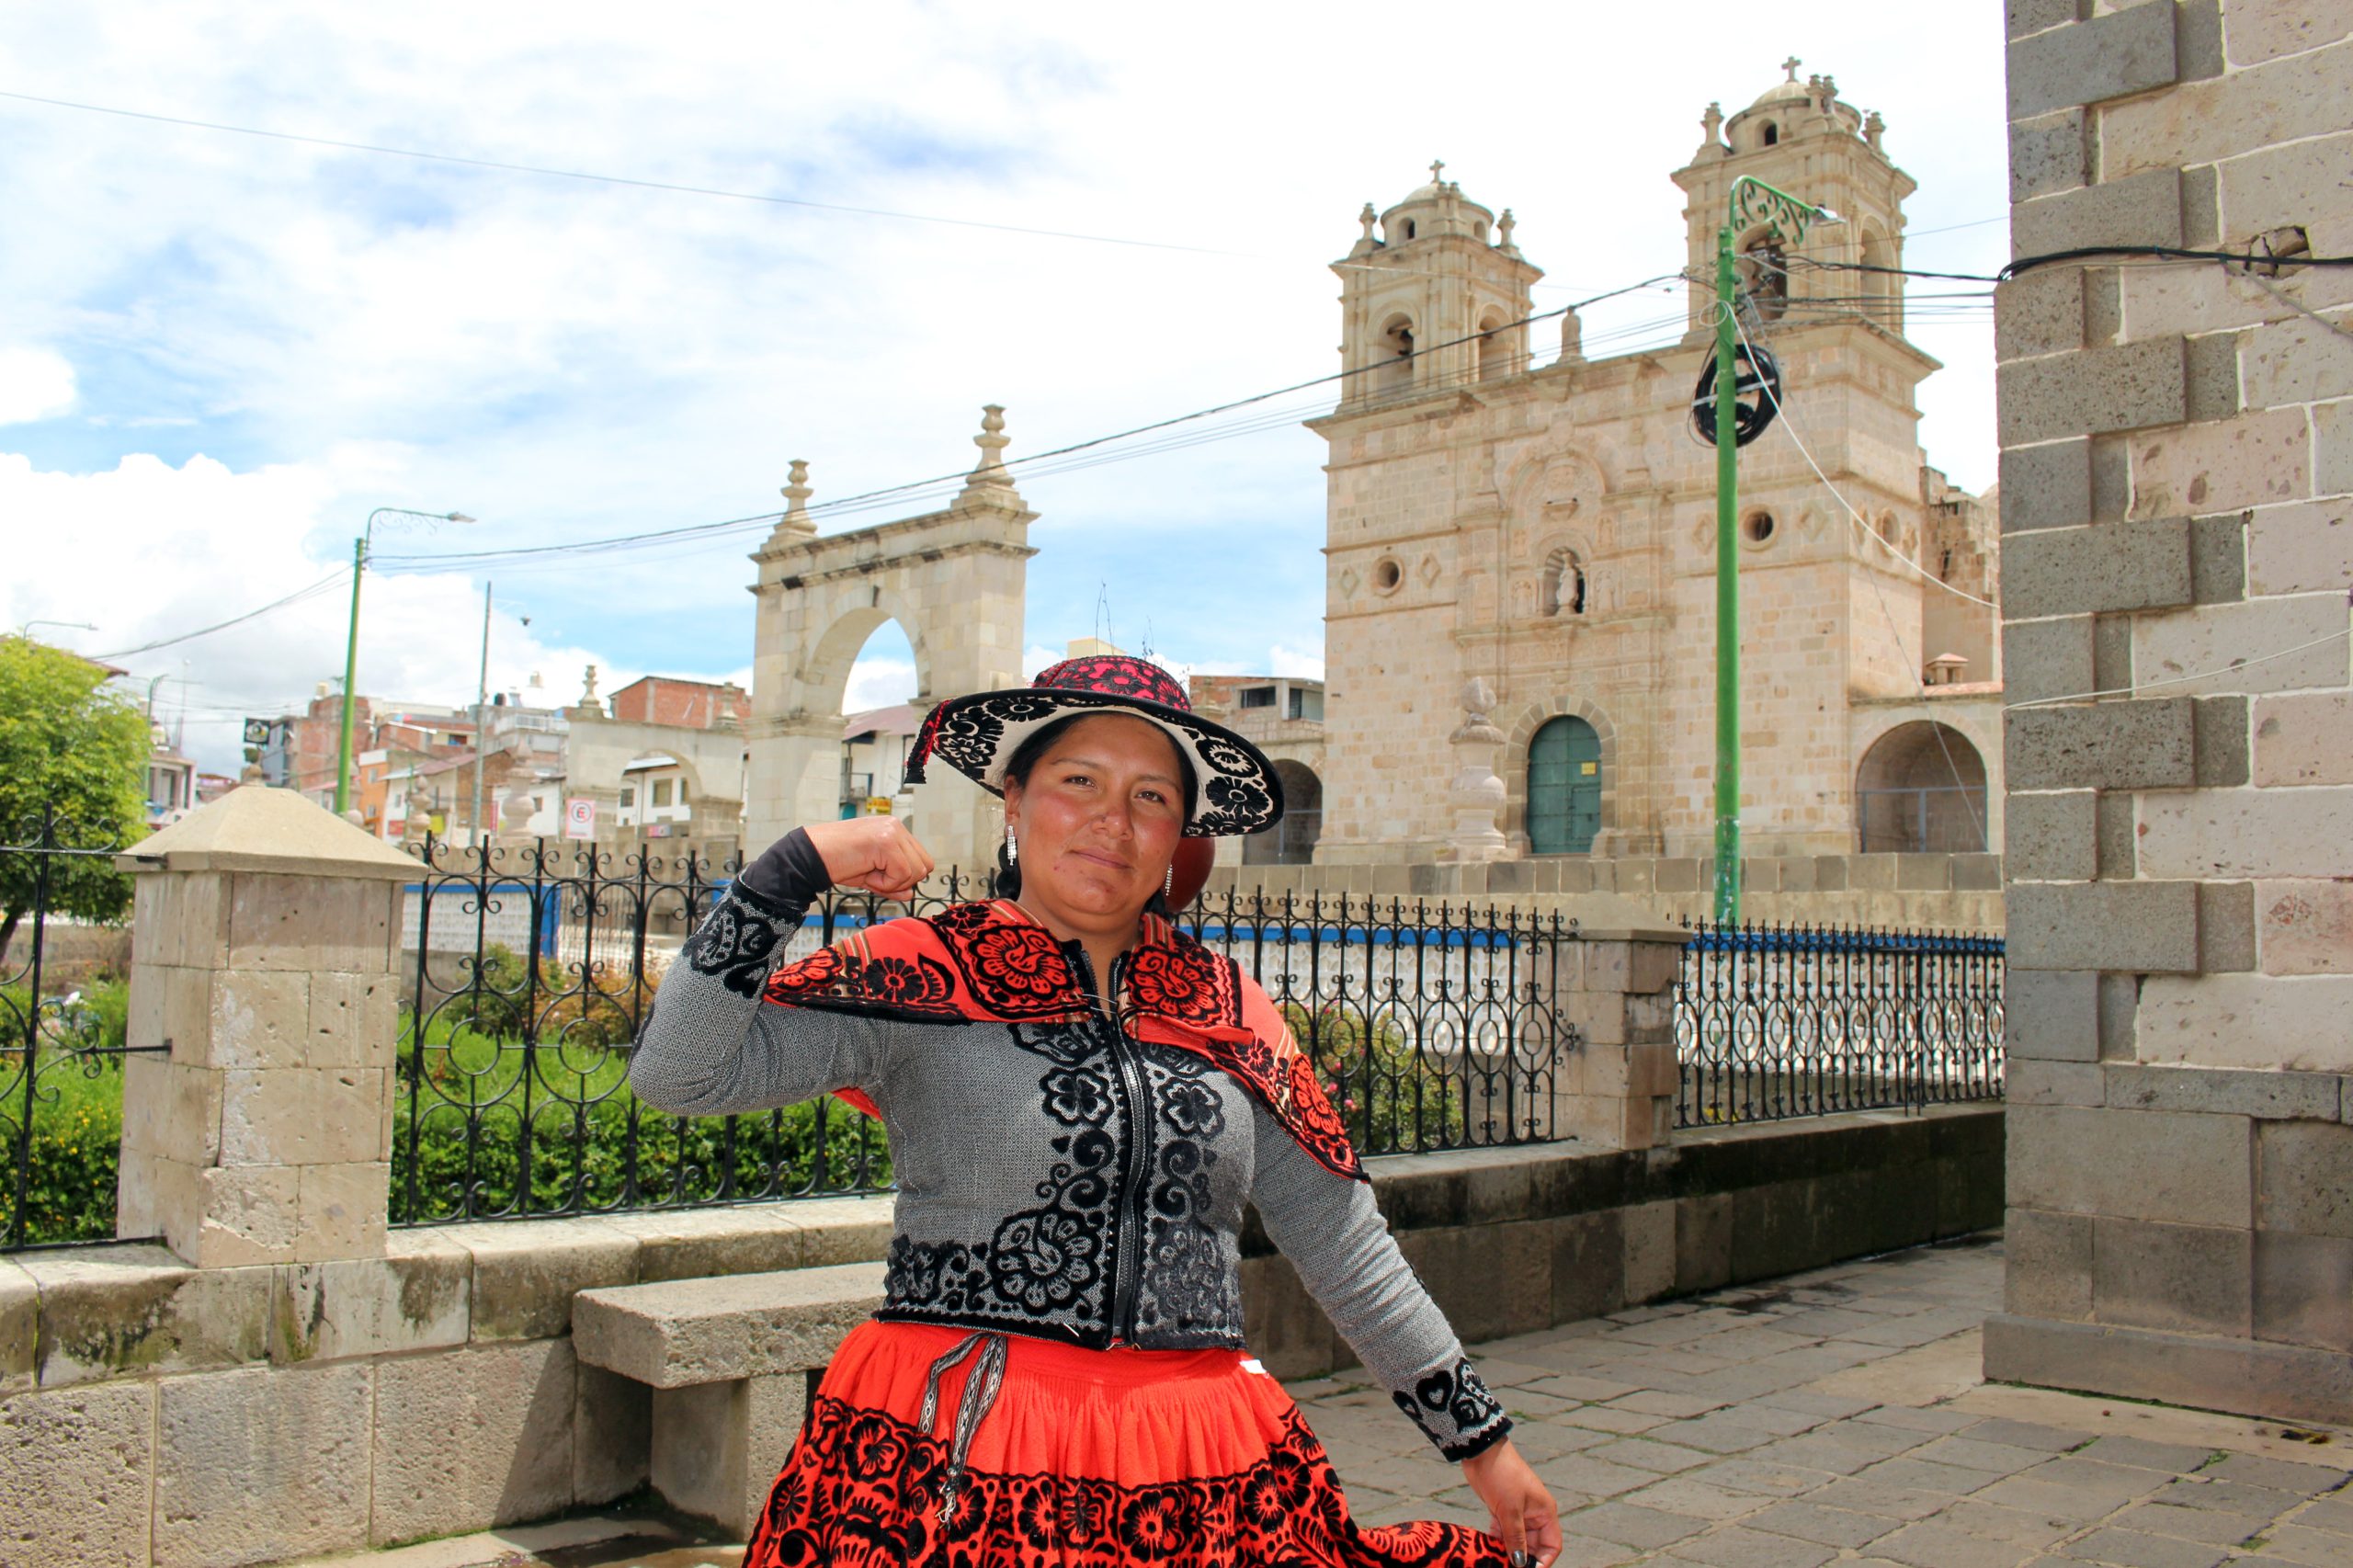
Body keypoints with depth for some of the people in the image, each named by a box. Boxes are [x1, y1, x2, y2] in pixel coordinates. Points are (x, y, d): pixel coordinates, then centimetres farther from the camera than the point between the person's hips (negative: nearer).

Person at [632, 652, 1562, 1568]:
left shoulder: (1230, 1013, 8)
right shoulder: (920, 976, -2)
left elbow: (1349, 1257, 13)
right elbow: (676, 1073, -12)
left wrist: (1480, 1439, 15)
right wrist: (801, 863, -15)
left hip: (1202, 1477, 4)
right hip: (952, 1463, -3)